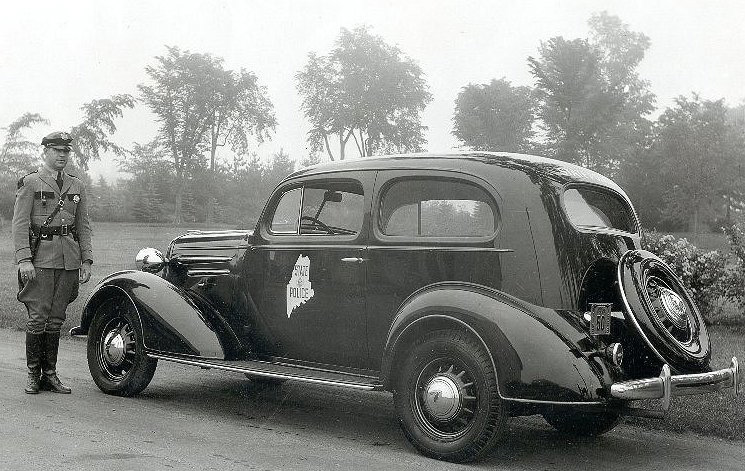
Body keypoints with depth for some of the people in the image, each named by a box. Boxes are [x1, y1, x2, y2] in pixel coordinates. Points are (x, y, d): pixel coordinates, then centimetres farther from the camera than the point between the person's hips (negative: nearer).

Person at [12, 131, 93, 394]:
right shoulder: (30, 183, 2)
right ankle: (33, 375, 6)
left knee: (56, 319, 7)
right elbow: (20, 224, -4)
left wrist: (86, 260, 8)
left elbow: (84, 226, 16)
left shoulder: (77, 186, 16)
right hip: (40, 260, -4)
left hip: (69, 260, 4)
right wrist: (24, 259, -14)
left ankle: (50, 374, 13)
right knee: (38, 318, -4)